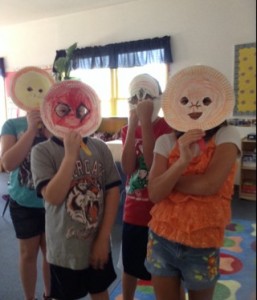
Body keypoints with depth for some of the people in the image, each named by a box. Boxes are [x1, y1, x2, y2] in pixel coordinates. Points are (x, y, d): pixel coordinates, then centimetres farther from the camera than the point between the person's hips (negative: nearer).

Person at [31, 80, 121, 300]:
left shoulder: (100, 148, -6)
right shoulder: (43, 152, -13)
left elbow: (113, 192, -5)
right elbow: (53, 197, -23)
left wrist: (103, 238, -6)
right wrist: (71, 154, -27)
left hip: (98, 244, 2)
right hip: (64, 247, -2)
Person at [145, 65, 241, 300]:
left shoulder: (227, 136, -8)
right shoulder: (166, 141, -3)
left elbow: (209, 184, -21)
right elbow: (154, 194, -12)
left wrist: (166, 179, -9)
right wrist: (182, 161, -26)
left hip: (203, 244, -2)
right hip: (162, 239, 2)